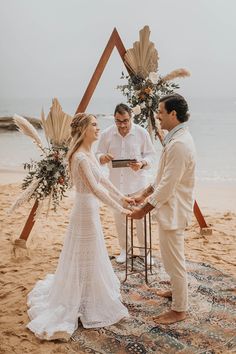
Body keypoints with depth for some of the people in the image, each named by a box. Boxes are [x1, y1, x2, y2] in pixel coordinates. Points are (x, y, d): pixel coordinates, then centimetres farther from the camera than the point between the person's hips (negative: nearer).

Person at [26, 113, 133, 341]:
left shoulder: (89, 153, 7)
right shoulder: (80, 157, -23)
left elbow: (102, 179, 15)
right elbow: (95, 188, -30)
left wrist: (121, 196, 16)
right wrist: (119, 209, -29)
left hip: (90, 209, 10)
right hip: (86, 210, -10)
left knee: (91, 256, 23)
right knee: (86, 258, 4)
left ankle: (84, 300, 44)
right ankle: (86, 306, 21)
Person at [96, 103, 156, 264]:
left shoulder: (141, 133, -8)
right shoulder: (106, 134, -4)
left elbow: (151, 155, -3)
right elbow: (98, 154, 3)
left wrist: (142, 164, -24)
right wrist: (102, 158, -21)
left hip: (138, 183, -2)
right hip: (116, 184, 2)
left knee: (141, 217, 5)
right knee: (119, 218, 12)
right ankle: (124, 249, 31)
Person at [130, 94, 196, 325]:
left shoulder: (179, 144, -25)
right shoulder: (176, 138, 8)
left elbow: (167, 186, -25)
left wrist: (144, 209, -17)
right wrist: (144, 194, 15)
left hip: (173, 210, -10)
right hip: (170, 207, 11)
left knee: (174, 260, 3)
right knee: (173, 257, 25)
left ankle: (179, 309, 18)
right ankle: (177, 290, 44)